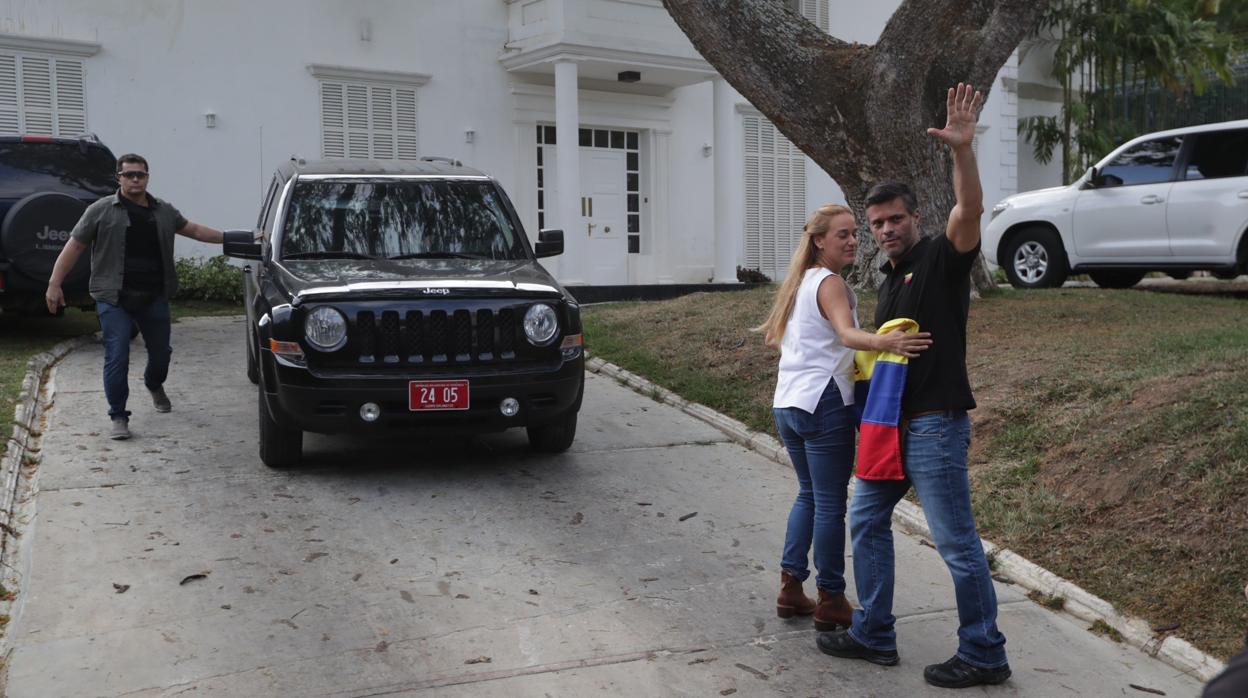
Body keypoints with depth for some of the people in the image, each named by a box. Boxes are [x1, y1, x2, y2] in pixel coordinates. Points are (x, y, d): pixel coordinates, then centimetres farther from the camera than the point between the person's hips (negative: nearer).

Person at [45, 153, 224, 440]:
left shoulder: (164, 211, 11)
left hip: (154, 298, 4)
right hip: (114, 299, -4)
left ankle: (155, 387, 47)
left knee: (160, 352, 15)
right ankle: (118, 417, 2)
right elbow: (74, 247, -1)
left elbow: (194, 230, 22)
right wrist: (54, 284, -7)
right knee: (117, 357, -8)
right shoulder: (102, 210, -1)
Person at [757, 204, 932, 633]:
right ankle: (830, 602, 8)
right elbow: (847, 332, -31)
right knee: (831, 504, 0)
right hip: (823, 404, -9)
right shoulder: (830, 283, -11)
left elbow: (776, 336, 23)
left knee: (809, 494, 20)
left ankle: (791, 590, 22)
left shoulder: (801, 281, 15)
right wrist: (886, 342, -50)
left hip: (787, 403, 9)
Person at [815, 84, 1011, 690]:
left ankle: (984, 655, 12)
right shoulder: (889, 282, 16)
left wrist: (962, 149, -40)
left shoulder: (942, 259, -8)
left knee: (956, 542, -2)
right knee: (866, 520, 14)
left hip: (934, 424, -9)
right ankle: (873, 635, 25)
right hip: (890, 422, 9)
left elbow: (969, 210, -28)